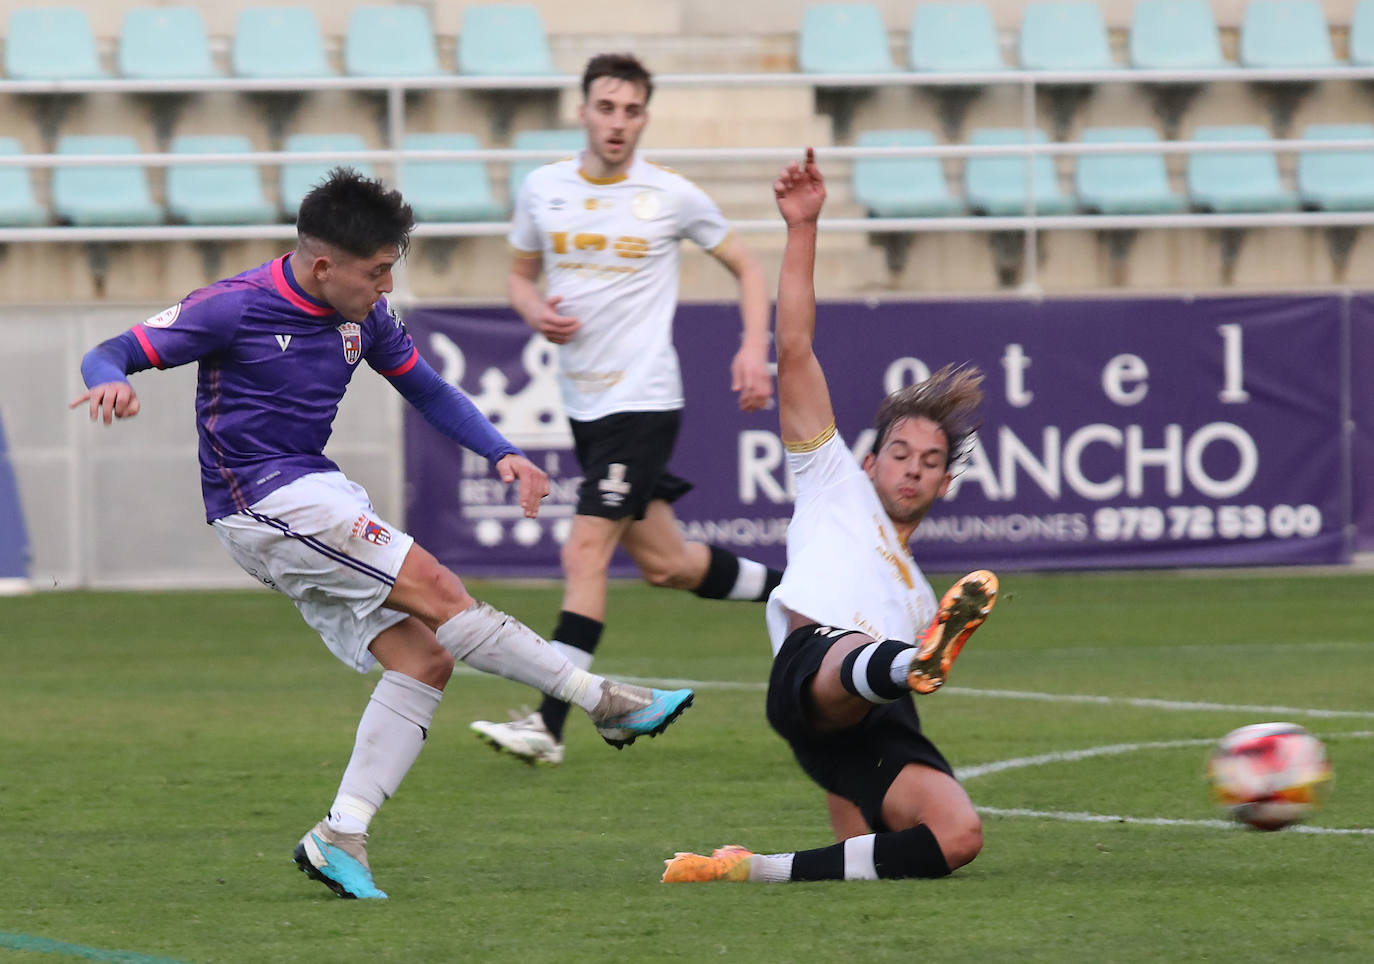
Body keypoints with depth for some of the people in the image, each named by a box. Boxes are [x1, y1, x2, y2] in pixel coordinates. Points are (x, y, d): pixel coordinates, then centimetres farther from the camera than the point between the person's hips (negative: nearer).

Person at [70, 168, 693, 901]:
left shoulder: (365, 315, 6)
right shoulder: (235, 308, -13)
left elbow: (426, 389, 18)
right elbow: (111, 354, -11)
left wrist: (501, 454, 3)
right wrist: (109, 383, -35)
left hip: (317, 496, 8)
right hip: (264, 502, -8)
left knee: (423, 658, -4)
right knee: (438, 592, -16)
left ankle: (340, 838, -6)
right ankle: (605, 702, -11)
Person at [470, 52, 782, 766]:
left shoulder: (673, 197, -6)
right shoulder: (543, 189, 4)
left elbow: (745, 266, 7)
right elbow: (521, 272, 19)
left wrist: (754, 349, -6)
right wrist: (537, 314, -4)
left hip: (643, 399, -5)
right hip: (582, 403, 5)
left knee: (585, 550, -15)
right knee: (663, 563, 12)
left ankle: (549, 725, -16)